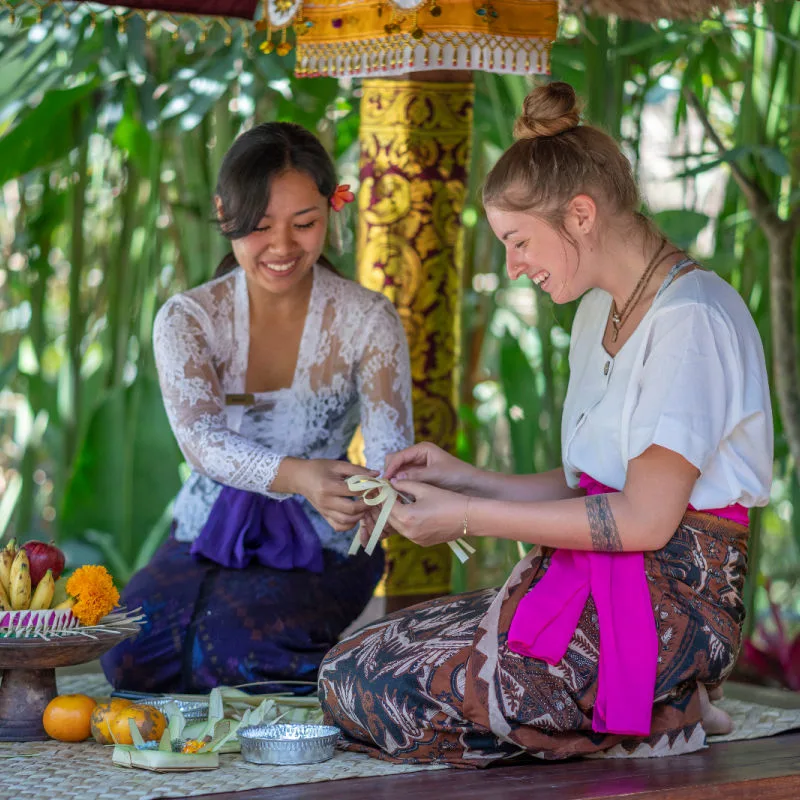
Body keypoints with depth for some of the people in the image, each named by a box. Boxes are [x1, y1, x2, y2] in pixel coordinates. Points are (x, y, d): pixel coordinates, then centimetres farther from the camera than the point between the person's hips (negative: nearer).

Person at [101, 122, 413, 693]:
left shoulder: (367, 320, -7)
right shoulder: (187, 319, -6)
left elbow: (390, 447, -18)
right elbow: (201, 439, -23)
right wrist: (295, 476, -44)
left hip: (319, 550, -2)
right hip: (210, 536, 2)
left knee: (232, 650, -28)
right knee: (131, 655, -23)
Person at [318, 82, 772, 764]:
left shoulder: (691, 319, -16)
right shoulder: (600, 311, 16)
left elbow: (644, 519, -19)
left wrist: (470, 516, -14)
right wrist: (469, 480, 7)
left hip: (670, 605, -10)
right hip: (595, 591, 10)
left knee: (358, 683, -11)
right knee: (348, 663, 3)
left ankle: (656, 719, -6)